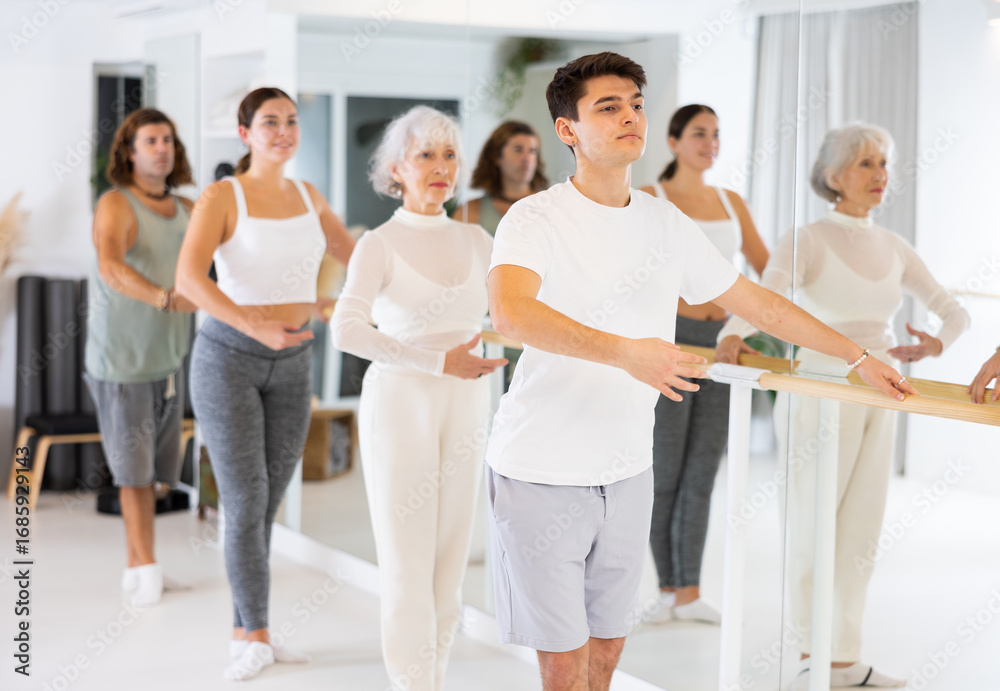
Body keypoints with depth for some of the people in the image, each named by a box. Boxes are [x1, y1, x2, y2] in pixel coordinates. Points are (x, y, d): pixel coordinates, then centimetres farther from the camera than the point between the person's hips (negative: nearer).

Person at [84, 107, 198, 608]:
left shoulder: (187, 210, 8)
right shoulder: (116, 205, -14)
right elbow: (110, 268, -33)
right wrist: (166, 298, -48)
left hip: (167, 358, 6)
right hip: (120, 360, -6)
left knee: (154, 467, 9)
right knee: (135, 468, -3)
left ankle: (134, 566, 19)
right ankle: (147, 567, 5)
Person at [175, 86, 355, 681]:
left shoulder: (308, 196, 6)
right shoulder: (221, 197, -11)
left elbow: (352, 251, 24)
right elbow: (189, 277, -26)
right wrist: (256, 326, -38)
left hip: (291, 364, 5)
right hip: (228, 358, -5)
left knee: (266, 505, 7)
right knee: (246, 502, -8)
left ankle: (244, 634, 17)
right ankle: (257, 636, 0)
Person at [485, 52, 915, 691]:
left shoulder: (667, 224, 8)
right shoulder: (536, 219, -11)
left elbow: (753, 300, 18)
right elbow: (511, 312, -31)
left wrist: (859, 357, 20)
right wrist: (624, 352, -42)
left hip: (628, 471, 6)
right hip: (544, 473, -5)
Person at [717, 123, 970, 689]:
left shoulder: (893, 248, 9)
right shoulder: (809, 241, -8)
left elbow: (954, 312, 9)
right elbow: (765, 297, -25)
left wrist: (937, 342, -14)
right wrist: (732, 334, -46)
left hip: (877, 399, 6)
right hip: (819, 395, -6)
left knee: (862, 530, 10)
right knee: (814, 527, 3)